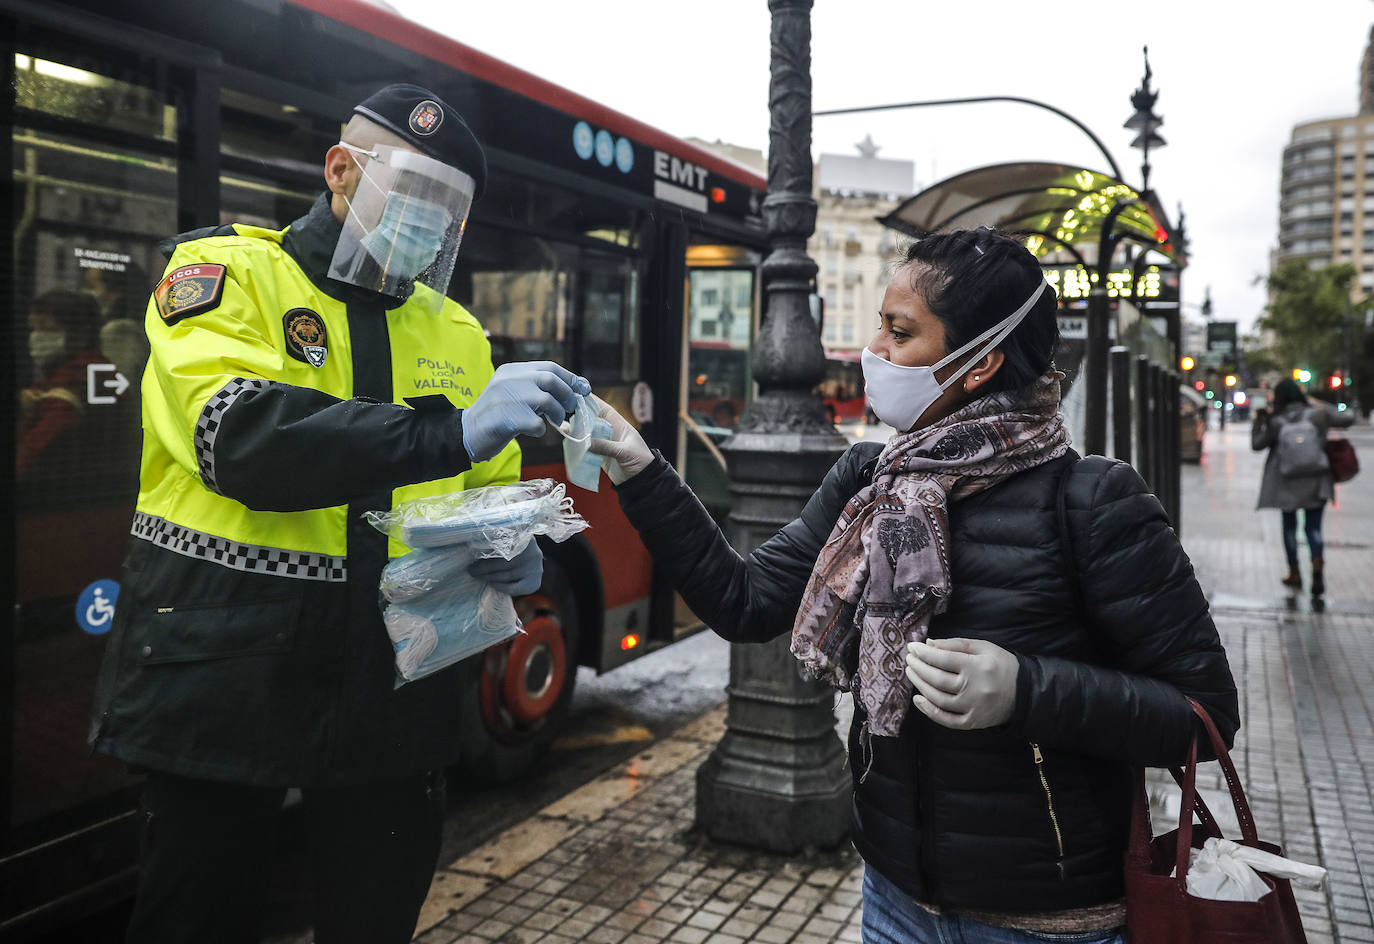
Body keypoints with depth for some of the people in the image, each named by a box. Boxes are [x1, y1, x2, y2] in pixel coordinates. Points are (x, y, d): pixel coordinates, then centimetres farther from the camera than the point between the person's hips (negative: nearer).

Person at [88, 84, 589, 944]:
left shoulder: (457, 332, 10)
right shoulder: (225, 272, -4)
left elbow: (491, 494, 16)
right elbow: (240, 438, -23)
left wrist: (510, 551, -8)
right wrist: (452, 433, -32)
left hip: (393, 697, 4)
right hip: (224, 681, -4)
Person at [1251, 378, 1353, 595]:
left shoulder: (1275, 422, -10)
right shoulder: (1318, 413, -7)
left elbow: (1256, 444, 0)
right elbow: (1348, 419, 3)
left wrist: (1258, 421, 8)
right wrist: (1324, 407, 15)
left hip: (1286, 485, -1)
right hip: (1316, 482, 1)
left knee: (1289, 526, 14)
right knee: (1314, 527, 7)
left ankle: (1295, 574, 19)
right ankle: (1318, 567, -15)